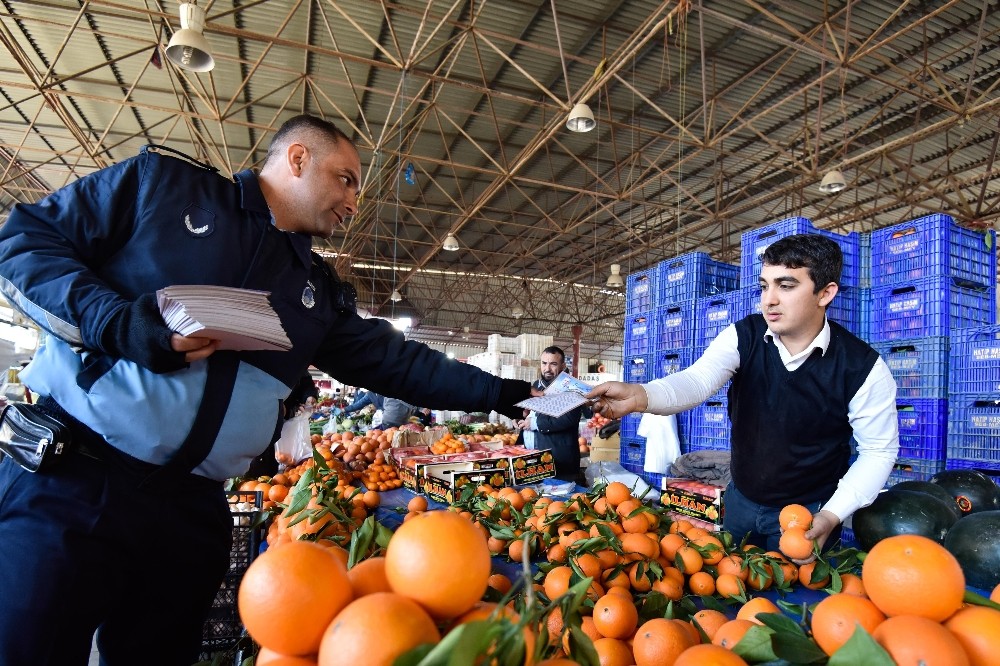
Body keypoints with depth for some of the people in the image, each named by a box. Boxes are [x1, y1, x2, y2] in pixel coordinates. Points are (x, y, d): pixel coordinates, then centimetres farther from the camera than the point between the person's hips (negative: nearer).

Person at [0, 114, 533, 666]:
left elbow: (398, 363, 12)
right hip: (68, 477, -4)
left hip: (192, 509, 5)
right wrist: (119, 323, -17)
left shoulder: (320, 292, 12)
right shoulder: (161, 182, 2)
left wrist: (505, 394, 8)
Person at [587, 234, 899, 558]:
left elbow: (879, 451, -9)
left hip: (808, 513, -2)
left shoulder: (862, 367, -19)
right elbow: (699, 379, -32)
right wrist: (639, 395, -53)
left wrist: (831, 516, -19)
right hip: (740, 500, 3)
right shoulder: (743, 337, -14)